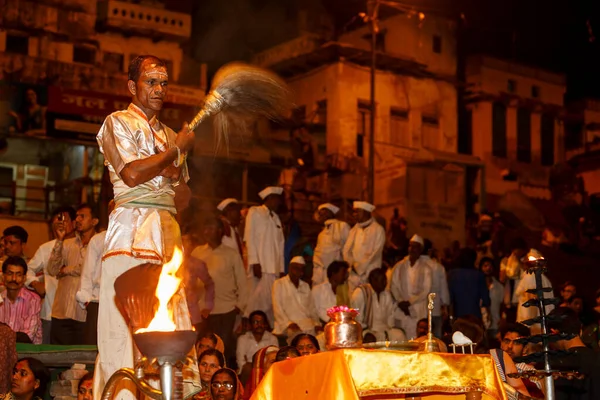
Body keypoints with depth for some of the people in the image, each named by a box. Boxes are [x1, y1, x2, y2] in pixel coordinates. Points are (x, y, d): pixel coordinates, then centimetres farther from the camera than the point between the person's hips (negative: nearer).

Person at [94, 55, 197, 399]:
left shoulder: (170, 135, 24)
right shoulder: (118, 122, 5)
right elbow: (132, 173, -11)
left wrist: (174, 170, 1)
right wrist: (176, 149, -1)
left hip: (169, 230, 6)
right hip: (133, 230, -6)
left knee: (172, 317, -2)